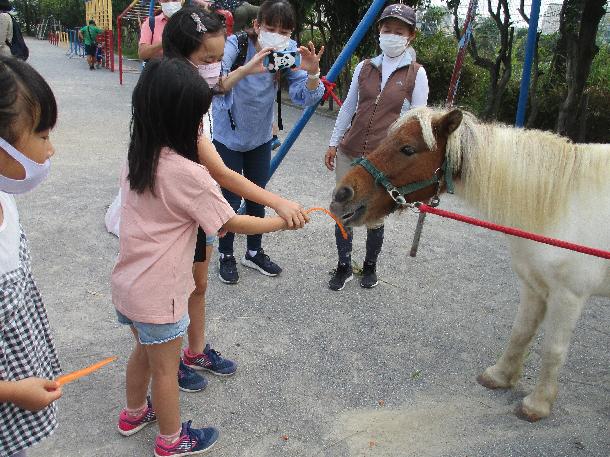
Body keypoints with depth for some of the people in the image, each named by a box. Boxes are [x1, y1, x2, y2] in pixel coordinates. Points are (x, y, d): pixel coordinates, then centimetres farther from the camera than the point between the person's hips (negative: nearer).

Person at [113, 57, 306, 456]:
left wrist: (209, 222, 3)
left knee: (144, 350, 28)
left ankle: (135, 413, 50)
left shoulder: (138, 158, -1)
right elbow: (235, 224, -16)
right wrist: (283, 222, -2)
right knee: (166, 367, 13)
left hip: (129, 285, 7)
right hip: (158, 294, -7)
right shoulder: (187, 173, -25)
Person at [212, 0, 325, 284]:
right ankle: (226, 256, 22)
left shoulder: (289, 51, -15)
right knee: (232, 199, 0)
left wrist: (312, 72, -40)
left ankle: (254, 252, 33)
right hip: (228, 136, -4)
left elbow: (304, 98, -20)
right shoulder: (235, 44, -25)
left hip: (260, 138, 4)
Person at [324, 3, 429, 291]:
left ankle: (370, 267, 31)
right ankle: (343, 267, 26)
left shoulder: (416, 74, -3)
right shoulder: (365, 67, 6)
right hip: (349, 153, 3)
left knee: (375, 217, 7)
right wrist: (334, 143, 13)